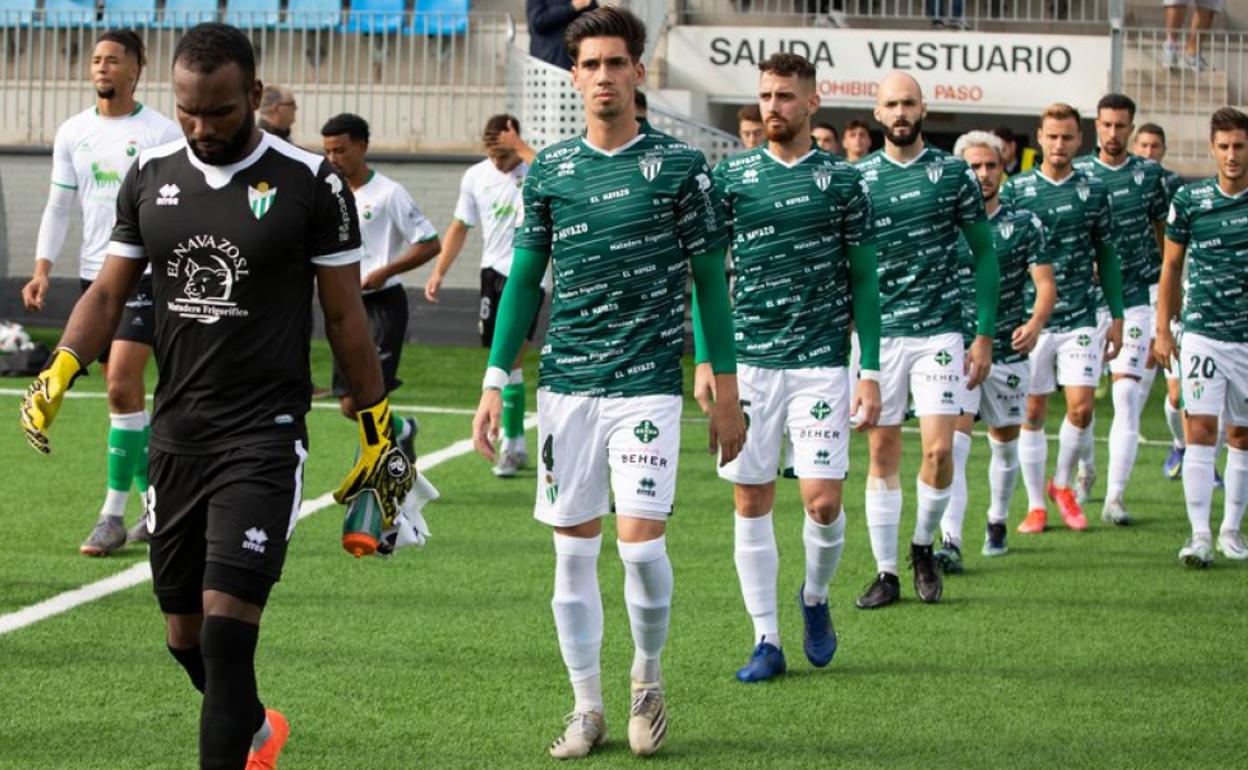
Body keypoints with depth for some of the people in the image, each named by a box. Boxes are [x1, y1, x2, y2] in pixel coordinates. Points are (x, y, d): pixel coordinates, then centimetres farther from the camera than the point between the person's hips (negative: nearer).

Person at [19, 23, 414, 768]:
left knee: (227, 622, -15)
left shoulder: (311, 185, -6)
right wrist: (60, 371, -5)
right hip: (176, 432, 5)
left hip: (264, 436, -5)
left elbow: (346, 316, 0)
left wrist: (379, 432, 2)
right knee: (186, 636, 13)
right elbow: (109, 293, 12)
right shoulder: (151, 176, 6)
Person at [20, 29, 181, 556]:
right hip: (94, 275, 5)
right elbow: (58, 206, 14)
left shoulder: (162, 133, -5)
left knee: (121, 388, -16)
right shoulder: (73, 133, 9)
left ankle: (113, 516, -12)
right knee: (124, 393, 9)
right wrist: (42, 269, 4)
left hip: (145, 273, -5)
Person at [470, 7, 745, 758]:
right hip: (565, 385, 3)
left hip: (648, 384, -3)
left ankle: (648, 677, 14)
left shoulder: (680, 165, -1)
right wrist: (495, 384, 6)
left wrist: (727, 392, 0)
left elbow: (710, 280, 2)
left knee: (640, 540, -11)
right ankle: (588, 708, 15)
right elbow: (525, 280, 12)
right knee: (573, 549, 5)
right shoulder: (549, 170, 7)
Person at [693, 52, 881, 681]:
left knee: (823, 501, -8)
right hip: (747, 362, 2)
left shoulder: (842, 180, 3)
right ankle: (767, 640, 12)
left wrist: (871, 372, -1)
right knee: (751, 504, 2)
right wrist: (704, 359, 1)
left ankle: (815, 597, 22)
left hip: (820, 363, -1)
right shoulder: (731, 176, 5)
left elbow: (863, 283, 5)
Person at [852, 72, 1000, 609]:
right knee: (882, 455, 4)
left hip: (939, 331, -1)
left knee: (938, 449, -10)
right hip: (877, 335, 1)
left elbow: (984, 253, 5)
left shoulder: (954, 174, 1)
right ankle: (886, 573, 11)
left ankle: (924, 545, 15)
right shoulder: (857, 178, 4)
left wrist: (984, 334, 0)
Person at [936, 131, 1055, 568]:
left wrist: (1035, 323, -22)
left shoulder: (1024, 224, 2)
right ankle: (950, 542, -22)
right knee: (954, 444, -16)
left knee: (1005, 444, 15)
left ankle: (997, 521, 39)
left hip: (1008, 352, 2)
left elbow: (1045, 283, -4)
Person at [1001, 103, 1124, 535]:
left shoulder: (1093, 192, 5)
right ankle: (1036, 504, 13)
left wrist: (1117, 317, 8)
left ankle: (1063, 484, 16)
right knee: (1033, 412, 3)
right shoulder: (1015, 190, 2)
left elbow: (1106, 257, 11)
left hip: (1080, 318, 0)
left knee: (1081, 406, -8)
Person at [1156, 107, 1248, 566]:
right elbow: (1171, 267, 9)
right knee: (1200, 429, -11)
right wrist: (1163, 330, 6)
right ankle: (1200, 535, -12)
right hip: (1202, 334, -1)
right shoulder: (1189, 199, 0)